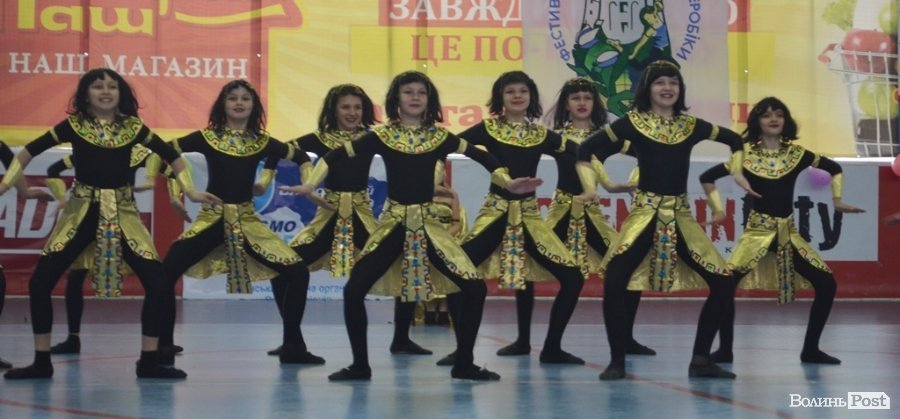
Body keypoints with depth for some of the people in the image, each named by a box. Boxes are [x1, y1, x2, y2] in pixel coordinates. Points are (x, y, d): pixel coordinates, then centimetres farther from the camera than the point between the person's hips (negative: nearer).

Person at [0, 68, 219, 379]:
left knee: (157, 283, -10)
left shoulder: (132, 127, 0)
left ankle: (149, 362, 6)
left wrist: (190, 191, 6)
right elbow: (31, 150, 5)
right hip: (81, 212, 0)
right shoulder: (74, 125, -2)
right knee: (40, 282, -8)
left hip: (121, 212, 1)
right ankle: (41, 362, 6)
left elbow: (170, 155, 9)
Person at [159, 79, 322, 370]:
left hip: (247, 220, 2)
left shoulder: (262, 142, 5)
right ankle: (163, 348, -2)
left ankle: (292, 347, 10)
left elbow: (301, 157, 17)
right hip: (212, 218, -2)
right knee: (165, 274, -18)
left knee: (298, 273, -5)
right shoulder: (207, 137, 0)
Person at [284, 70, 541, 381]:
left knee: (474, 288, -8)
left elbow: (480, 157, 11)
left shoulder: (439, 136, 4)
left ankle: (464, 364, 8)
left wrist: (509, 183, 0)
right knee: (354, 290, -12)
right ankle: (360, 365, 7)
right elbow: (335, 156, 1)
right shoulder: (382, 135, 0)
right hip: (393, 224, -1)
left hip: (428, 224, 1)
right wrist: (310, 185, -12)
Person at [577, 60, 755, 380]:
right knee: (614, 282, -22)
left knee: (722, 283, -3)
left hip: (681, 215, 4)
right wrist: (590, 188, -8)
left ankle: (700, 359, 12)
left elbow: (734, 140, 24)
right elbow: (586, 150, 3)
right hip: (645, 212, -3)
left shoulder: (691, 125, 7)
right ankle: (617, 361, -4)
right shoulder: (633, 122, -1)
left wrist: (737, 172, 11)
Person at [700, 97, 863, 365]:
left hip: (788, 232, 3)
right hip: (758, 231, -3)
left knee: (826, 284, -5)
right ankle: (725, 349, -5)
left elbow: (834, 169, 18)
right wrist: (718, 210, -3)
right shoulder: (745, 154, -5)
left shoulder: (797, 153, 2)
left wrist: (837, 200, 10)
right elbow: (707, 178, 3)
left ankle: (810, 349, 9)